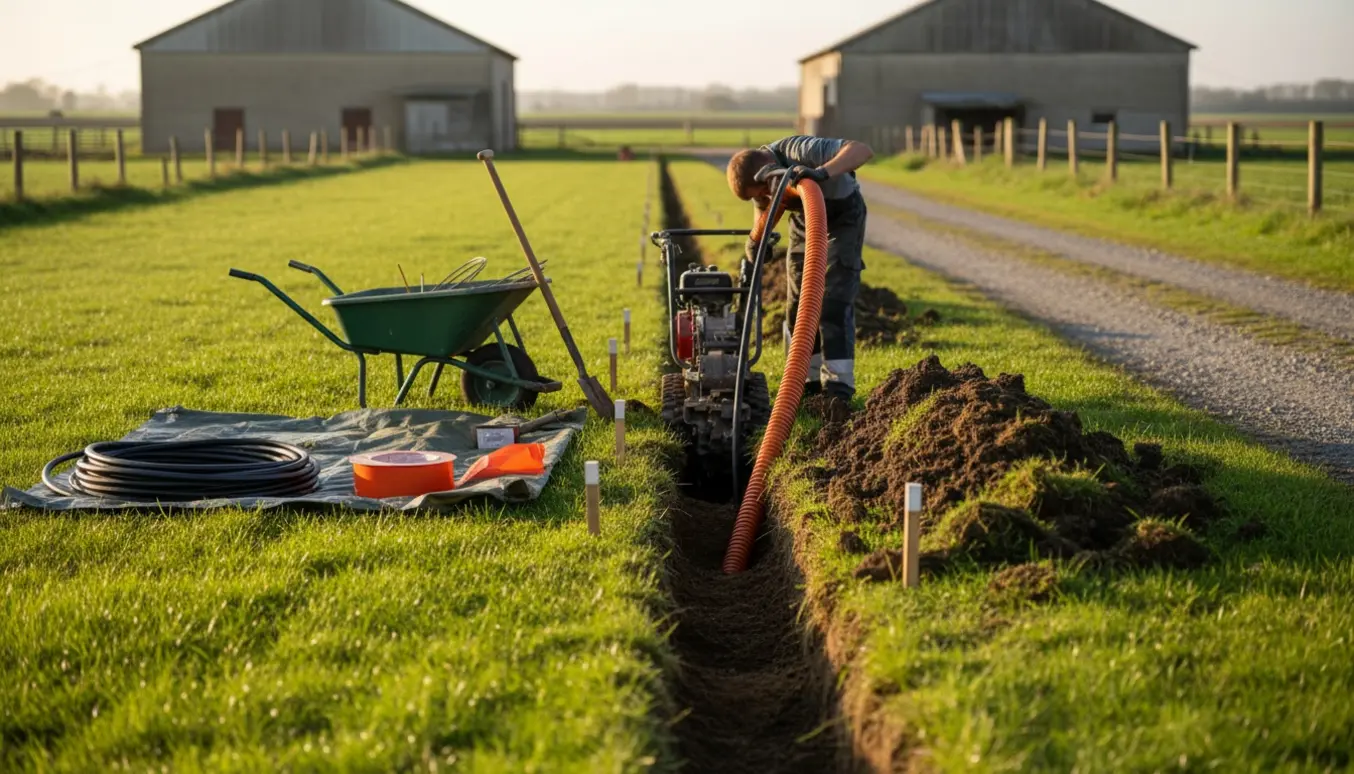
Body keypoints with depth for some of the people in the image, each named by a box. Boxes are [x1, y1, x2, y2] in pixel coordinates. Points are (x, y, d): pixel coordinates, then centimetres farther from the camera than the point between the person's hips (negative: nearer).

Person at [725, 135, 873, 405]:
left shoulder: (800, 150, -37)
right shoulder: (756, 176, -17)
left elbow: (862, 150, -50)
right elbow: (763, 209, 6)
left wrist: (823, 172, -64)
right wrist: (756, 242, -11)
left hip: (842, 216, -6)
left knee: (834, 299, -17)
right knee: (799, 304, 2)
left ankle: (838, 385, -17)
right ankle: (811, 380, 13)